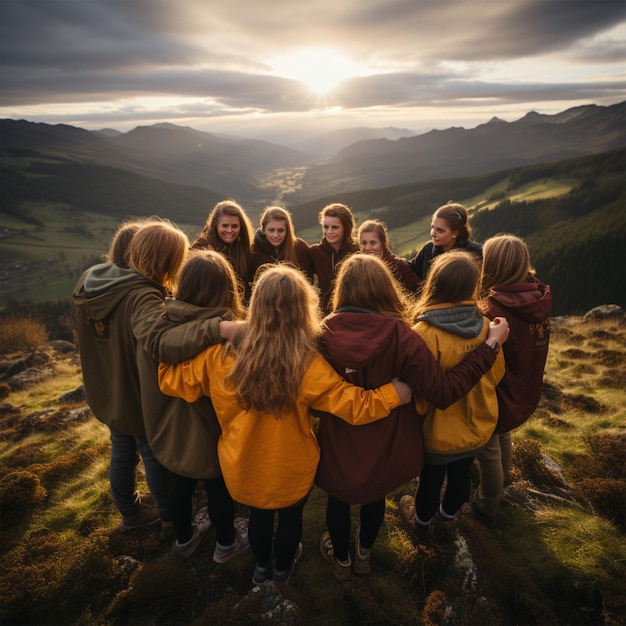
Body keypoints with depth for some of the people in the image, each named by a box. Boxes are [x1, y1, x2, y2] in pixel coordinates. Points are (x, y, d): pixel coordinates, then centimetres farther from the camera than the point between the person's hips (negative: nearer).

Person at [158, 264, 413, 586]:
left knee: (259, 513, 32)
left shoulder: (223, 354, -24)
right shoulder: (307, 365, -30)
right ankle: (282, 567, 57)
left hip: (243, 463, 3)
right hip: (290, 467, -2)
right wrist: (394, 393, -13)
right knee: (290, 516, 30)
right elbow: (355, 405, -28)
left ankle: (261, 565, 59)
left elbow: (173, 380, -11)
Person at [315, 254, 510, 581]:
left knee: (338, 499, 29)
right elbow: (444, 392, -25)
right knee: (374, 496, 32)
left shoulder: (325, 333, -23)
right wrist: (490, 346, -19)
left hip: (338, 445, 0)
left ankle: (340, 559, 55)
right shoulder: (401, 337, -28)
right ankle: (363, 553, 59)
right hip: (384, 448, 1)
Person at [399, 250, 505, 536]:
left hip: (439, 431, -4)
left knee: (431, 479, 22)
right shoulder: (486, 326, -16)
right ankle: (449, 512, 56)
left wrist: (417, 414, -3)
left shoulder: (426, 333, -32)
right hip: (477, 426, 4)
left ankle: (422, 521, 49)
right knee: (461, 474, 29)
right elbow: (497, 373, -1)